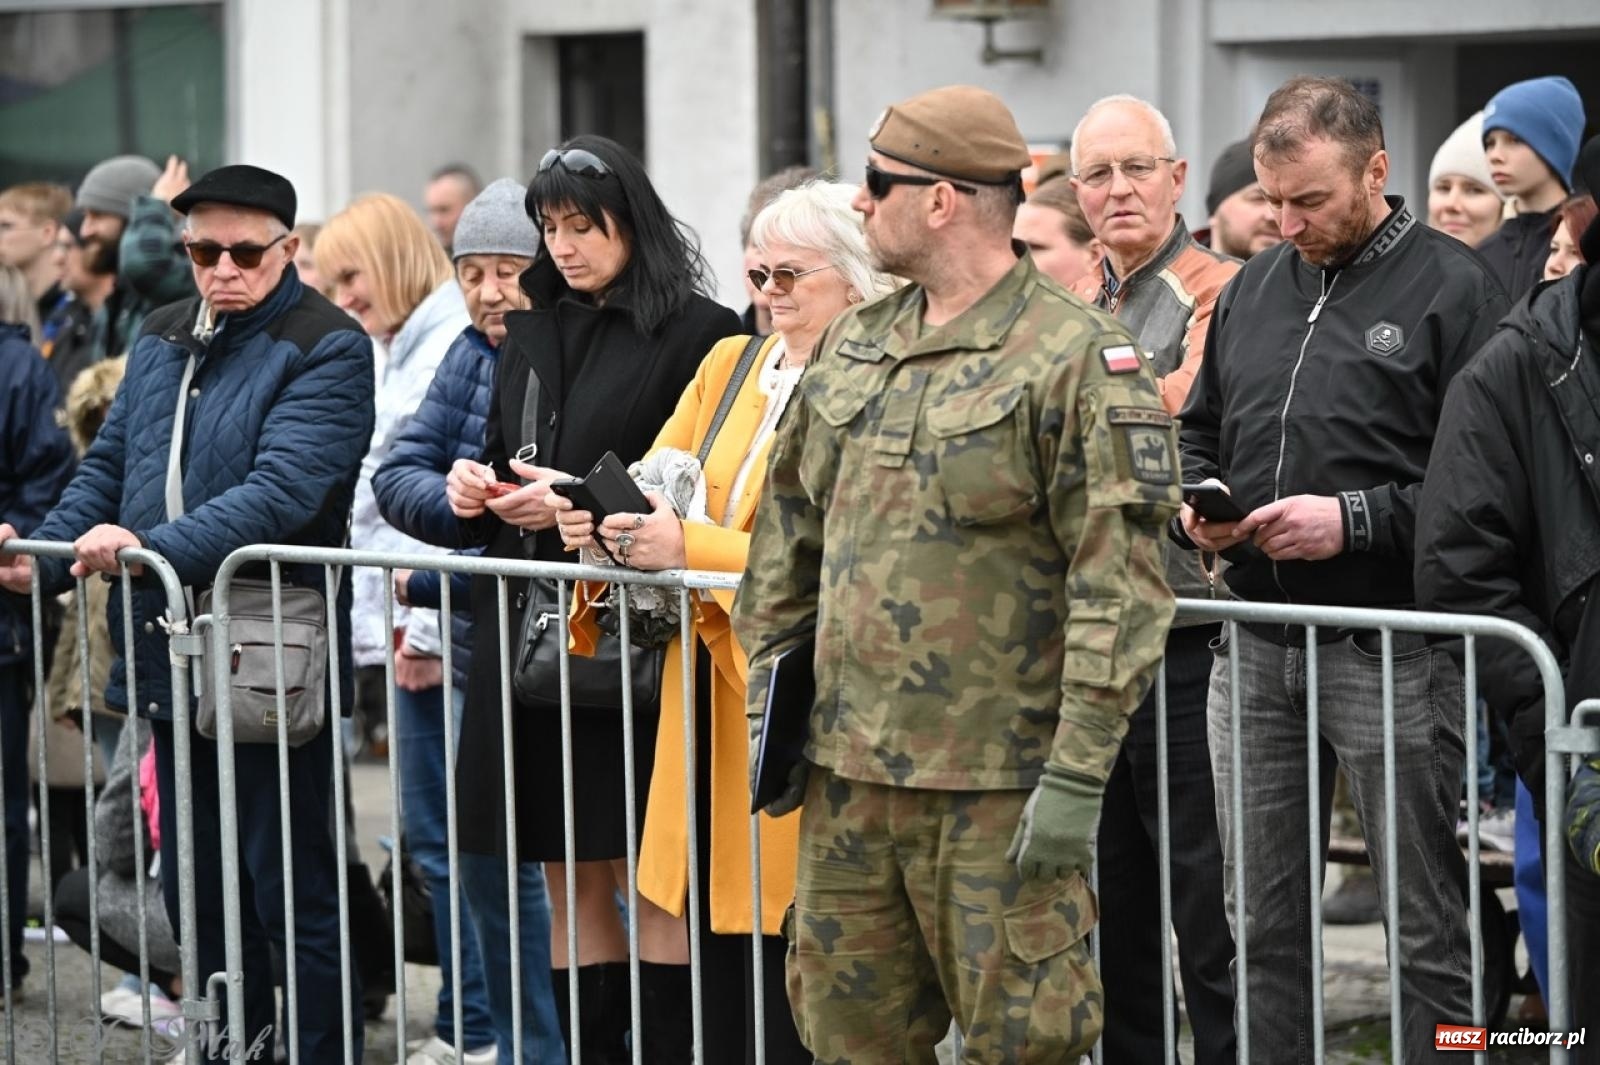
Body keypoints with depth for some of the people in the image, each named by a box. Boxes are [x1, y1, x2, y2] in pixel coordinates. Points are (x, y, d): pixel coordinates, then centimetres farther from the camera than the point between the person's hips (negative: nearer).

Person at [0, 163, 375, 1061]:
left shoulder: (326, 348, -9)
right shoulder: (163, 340, 15)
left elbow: (283, 488, -22)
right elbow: (109, 467, 19)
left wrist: (152, 545, -30)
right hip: (171, 659, 8)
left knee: (294, 894, -1)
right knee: (197, 890, 14)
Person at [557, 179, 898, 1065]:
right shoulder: (730, 364, 14)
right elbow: (654, 484, 10)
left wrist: (692, 547, -24)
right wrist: (602, 518, -12)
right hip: (710, 685, 7)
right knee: (720, 947, 9)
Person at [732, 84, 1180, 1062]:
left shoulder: (1078, 359, -11)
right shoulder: (852, 346, 13)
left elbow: (1120, 587, -15)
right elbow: (790, 530, 21)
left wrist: (1078, 776, -18)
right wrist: (768, 703, 15)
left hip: (997, 787, -7)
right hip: (848, 770, 7)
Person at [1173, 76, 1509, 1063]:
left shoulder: (1452, 288, -5)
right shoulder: (1253, 289, 15)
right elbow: (1201, 433, 26)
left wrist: (1354, 522, -18)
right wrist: (1197, 506, 5)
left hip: (1393, 655, -6)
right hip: (1257, 644, 6)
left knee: (1430, 927, -1)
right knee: (1264, 925, 10)